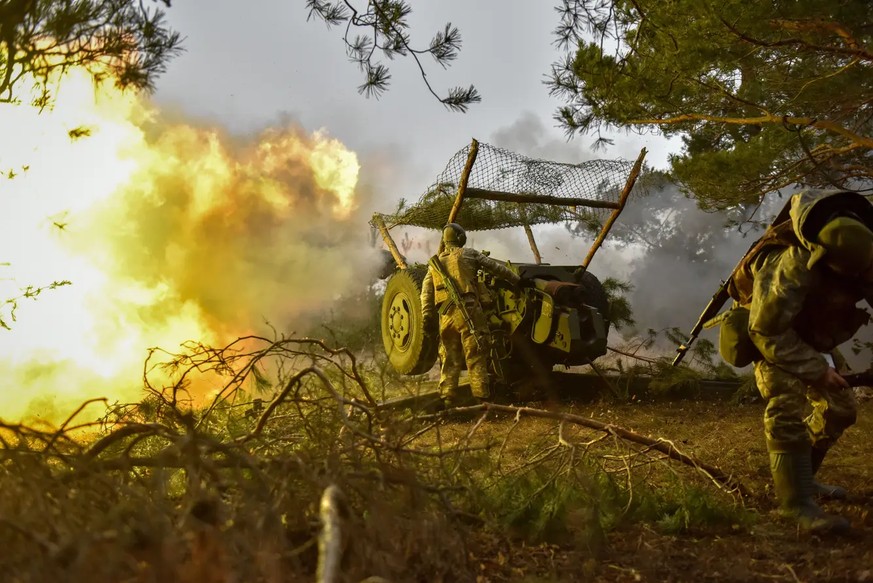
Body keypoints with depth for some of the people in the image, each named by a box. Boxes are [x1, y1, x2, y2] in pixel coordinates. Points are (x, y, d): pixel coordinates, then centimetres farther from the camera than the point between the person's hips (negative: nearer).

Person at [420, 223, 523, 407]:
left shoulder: (434, 263, 19)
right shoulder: (468, 254, 7)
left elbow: (426, 292, 12)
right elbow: (495, 267, 8)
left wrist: (427, 318, 10)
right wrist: (517, 280, 16)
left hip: (445, 315, 4)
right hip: (468, 310, -4)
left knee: (450, 358, 10)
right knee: (475, 356, -2)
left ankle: (449, 396, 8)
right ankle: (481, 396, -5)